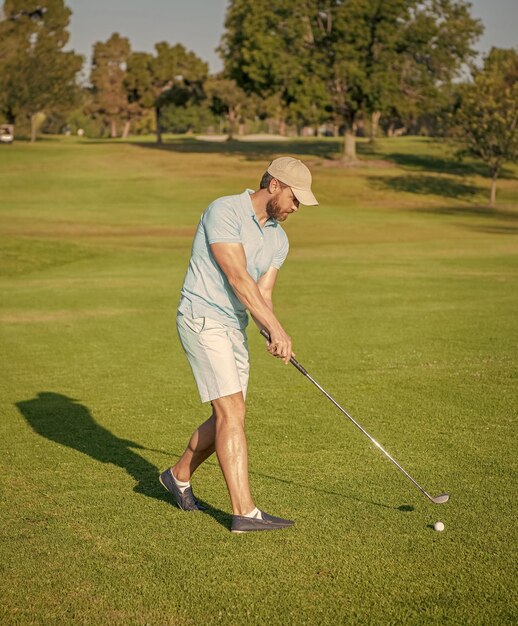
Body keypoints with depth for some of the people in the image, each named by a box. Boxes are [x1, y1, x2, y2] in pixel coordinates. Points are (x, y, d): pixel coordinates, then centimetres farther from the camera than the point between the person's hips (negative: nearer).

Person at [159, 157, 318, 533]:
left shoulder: (278, 238, 10)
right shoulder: (224, 212, -15)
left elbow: (262, 295, 5)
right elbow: (238, 279, -21)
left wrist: (273, 337, -15)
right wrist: (277, 328, -24)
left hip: (235, 328, 9)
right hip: (203, 321, -9)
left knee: (229, 418, 12)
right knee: (231, 413, -15)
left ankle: (179, 476, 34)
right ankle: (244, 512, -15)